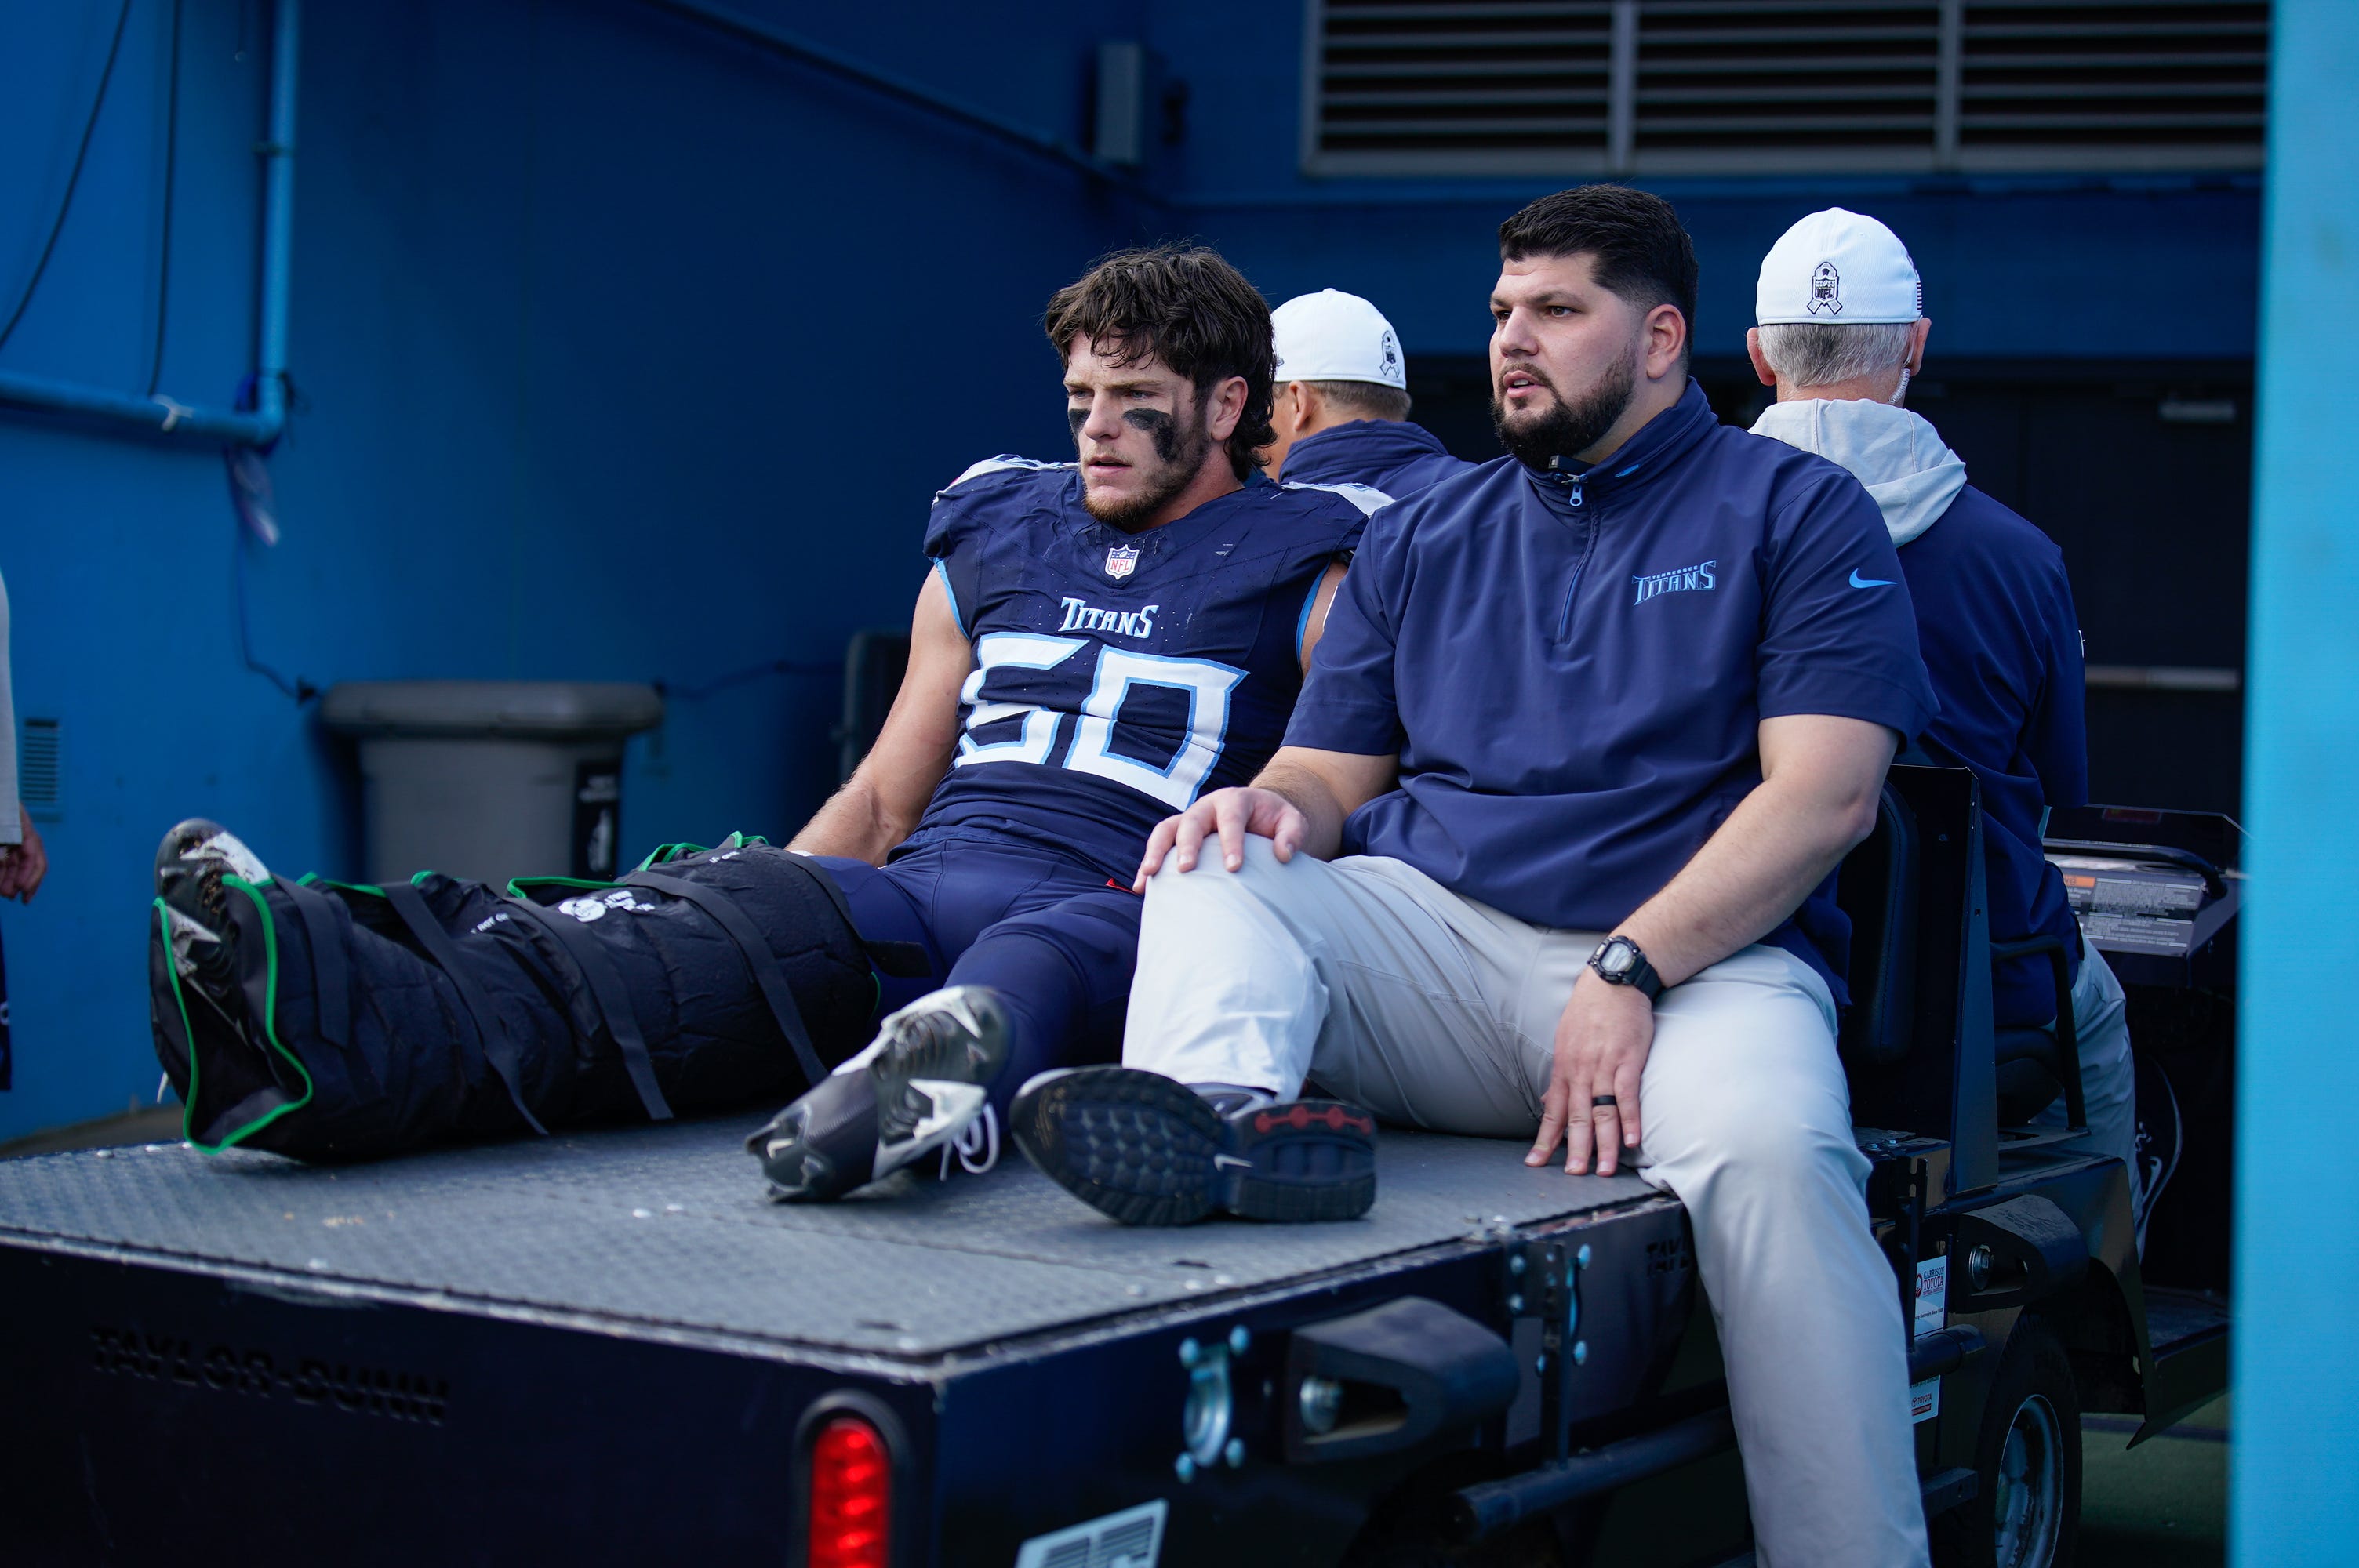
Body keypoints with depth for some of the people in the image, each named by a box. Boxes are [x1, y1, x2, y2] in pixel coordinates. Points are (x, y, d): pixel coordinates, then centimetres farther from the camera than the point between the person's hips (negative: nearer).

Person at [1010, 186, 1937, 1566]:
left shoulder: (1799, 511, 8)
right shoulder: (1425, 538, 24)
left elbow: (1827, 793, -5)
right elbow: (1333, 771, 20)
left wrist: (1627, 970, -17)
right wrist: (1274, 806, -7)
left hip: (1697, 957, -4)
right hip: (1431, 946, 4)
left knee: (1773, 1154, -35)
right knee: (1213, 876, -22)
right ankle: (1236, 1109, -53)